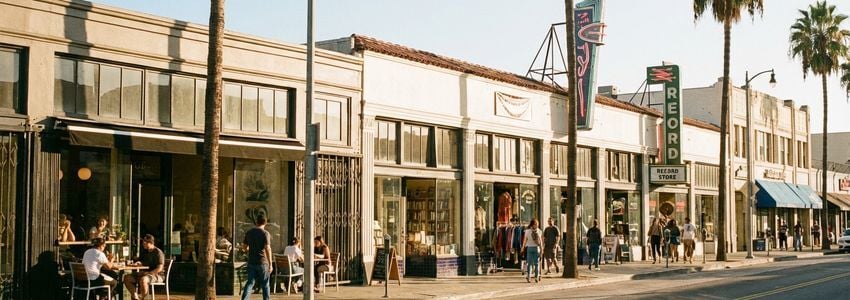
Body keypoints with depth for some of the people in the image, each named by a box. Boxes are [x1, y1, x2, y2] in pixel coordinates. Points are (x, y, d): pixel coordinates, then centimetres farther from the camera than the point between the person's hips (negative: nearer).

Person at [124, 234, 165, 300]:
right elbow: (142, 262, 25)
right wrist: (139, 263, 1)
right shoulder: (144, 252, 13)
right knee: (127, 277, -8)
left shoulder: (158, 252, -12)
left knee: (143, 280, -40)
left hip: (157, 275, -9)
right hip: (146, 273, 9)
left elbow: (159, 269, -19)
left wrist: (146, 273, -22)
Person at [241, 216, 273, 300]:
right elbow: (267, 248, -17)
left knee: (250, 283, 4)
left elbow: (245, 247, 15)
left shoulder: (249, 232, 7)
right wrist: (270, 264, -15)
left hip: (251, 262, 4)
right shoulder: (265, 233, -9)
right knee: (265, 284, 7)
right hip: (263, 262, -4)